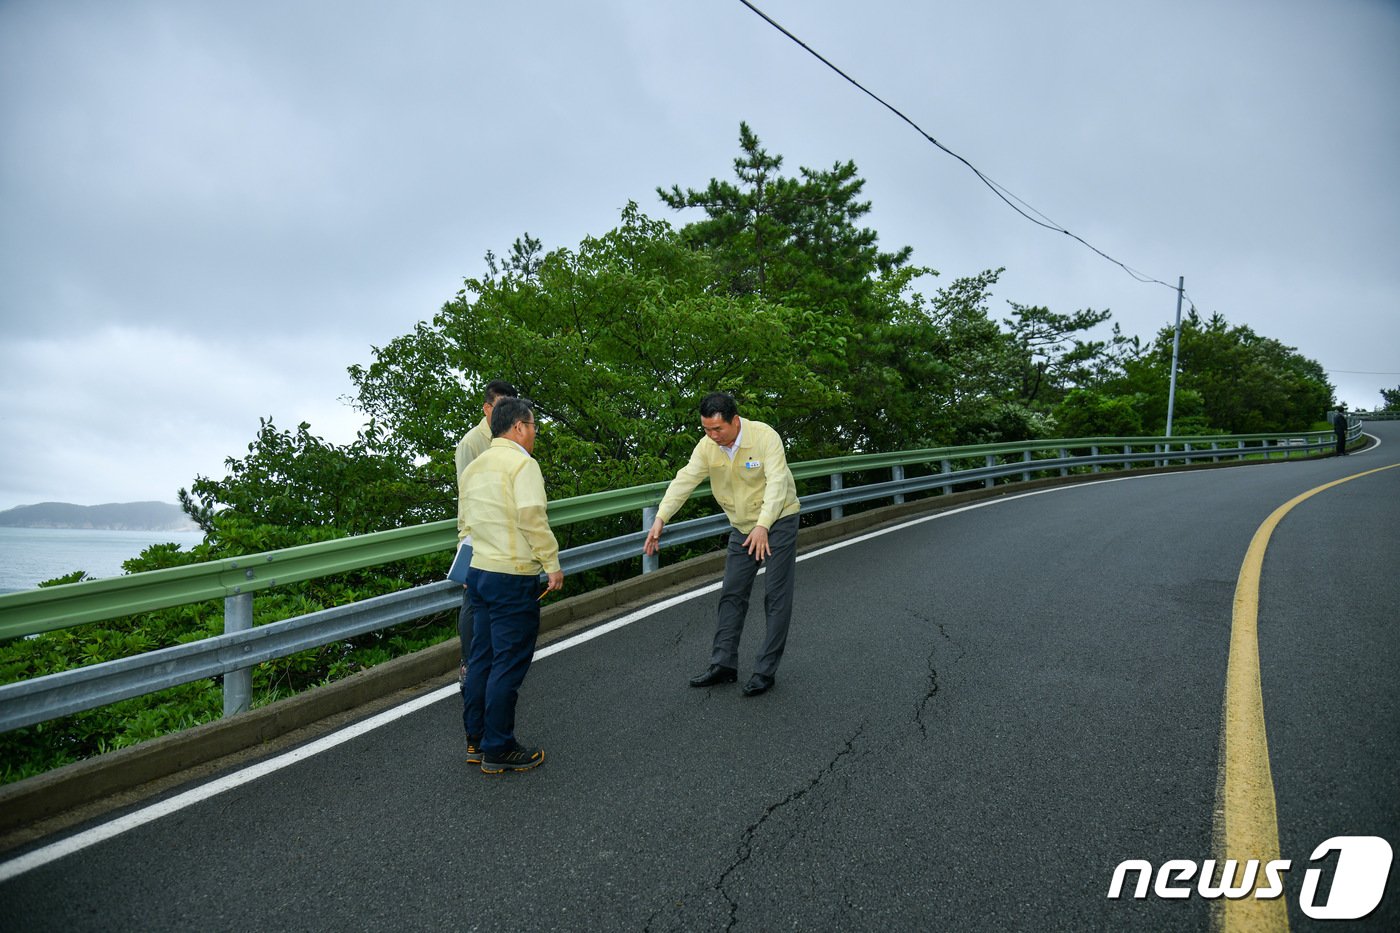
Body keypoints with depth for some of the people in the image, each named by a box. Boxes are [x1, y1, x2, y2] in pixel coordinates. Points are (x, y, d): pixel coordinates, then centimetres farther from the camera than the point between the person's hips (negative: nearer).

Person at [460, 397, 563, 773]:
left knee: (482, 658, 17)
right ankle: (498, 750, 9)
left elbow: (467, 521, 16)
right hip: (513, 577, -9)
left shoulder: (473, 467, 14)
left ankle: (476, 738, 27)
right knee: (508, 665, 0)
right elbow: (532, 518, -21)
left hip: (479, 571, 9)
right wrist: (552, 564, -15)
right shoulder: (521, 463, -13)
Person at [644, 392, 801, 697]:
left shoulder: (764, 436, -24)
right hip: (742, 526, 5)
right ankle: (723, 665, 13)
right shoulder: (707, 446, -9)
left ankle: (766, 671, 2)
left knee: (777, 597, -4)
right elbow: (684, 480, -13)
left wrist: (763, 526, -42)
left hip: (778, 520, -5)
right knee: (732, 594, 6)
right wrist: (660, 519, -25)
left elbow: (777, 482, -32)